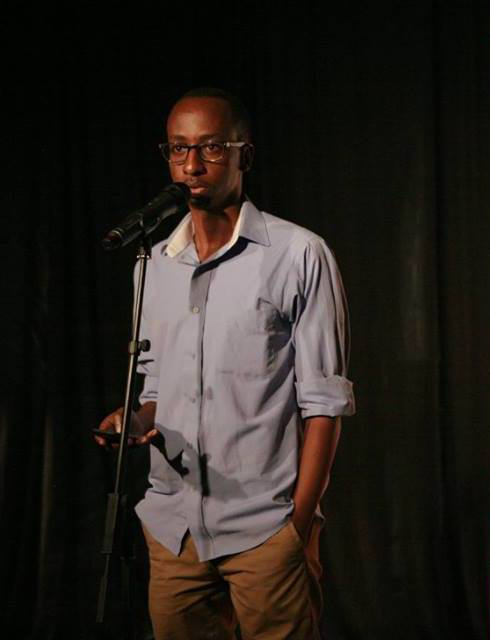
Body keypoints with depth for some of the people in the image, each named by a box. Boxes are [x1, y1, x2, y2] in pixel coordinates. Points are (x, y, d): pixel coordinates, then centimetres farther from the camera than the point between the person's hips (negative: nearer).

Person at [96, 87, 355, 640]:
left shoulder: (299, 255, -6)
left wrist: (301, 523, -12)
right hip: (171, 526, 5)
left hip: (266, 528, -5)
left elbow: (322, 401, -7)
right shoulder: (152, 263, 11)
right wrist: (138, 420, -3)